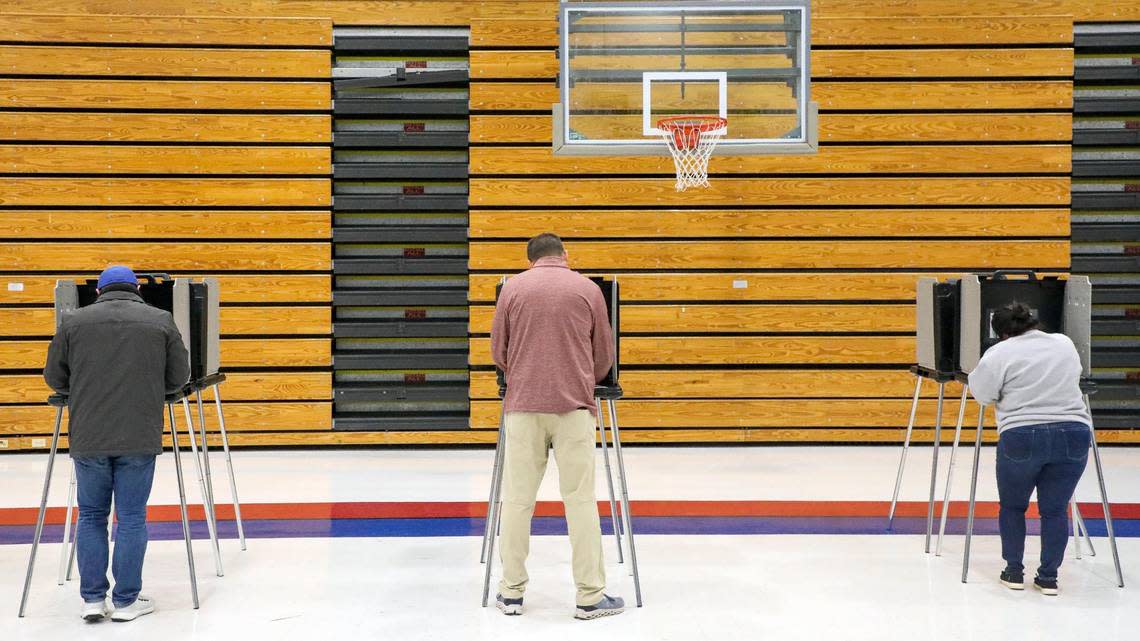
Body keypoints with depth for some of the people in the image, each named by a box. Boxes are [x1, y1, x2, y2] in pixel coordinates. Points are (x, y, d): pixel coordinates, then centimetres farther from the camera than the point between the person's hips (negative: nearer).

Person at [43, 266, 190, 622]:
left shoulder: (74, 322, 7)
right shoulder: (160, 321, 5)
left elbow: (54, 378, 12)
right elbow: (179, 377, 8)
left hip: (88, 437, 1)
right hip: (139, 437, -1)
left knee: (91, 516, 14)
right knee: (132, 518, 6)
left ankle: (92, 599, 15)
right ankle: (126, 602, 11)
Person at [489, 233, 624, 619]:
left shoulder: (513, 288, 6)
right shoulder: (588, 289, 5)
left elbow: (498, 352, 10)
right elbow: (604, 355, 11)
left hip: (523, 405, 1)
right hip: (574, 406, -1)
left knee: (518, 499, 6)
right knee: (580, 500, 1)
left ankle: (511, 593, 12)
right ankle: (590, 597, 3)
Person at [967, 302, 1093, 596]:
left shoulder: (1000, 354, -3)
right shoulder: (1065, 344, 13)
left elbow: (982, 394, 1)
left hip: (1022, 437, -3)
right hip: (1073, 436, 3)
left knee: (1012, 506, 14)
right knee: (1055, 509, 11)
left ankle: (1014, 571, 16)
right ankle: (1048, 577, 12)